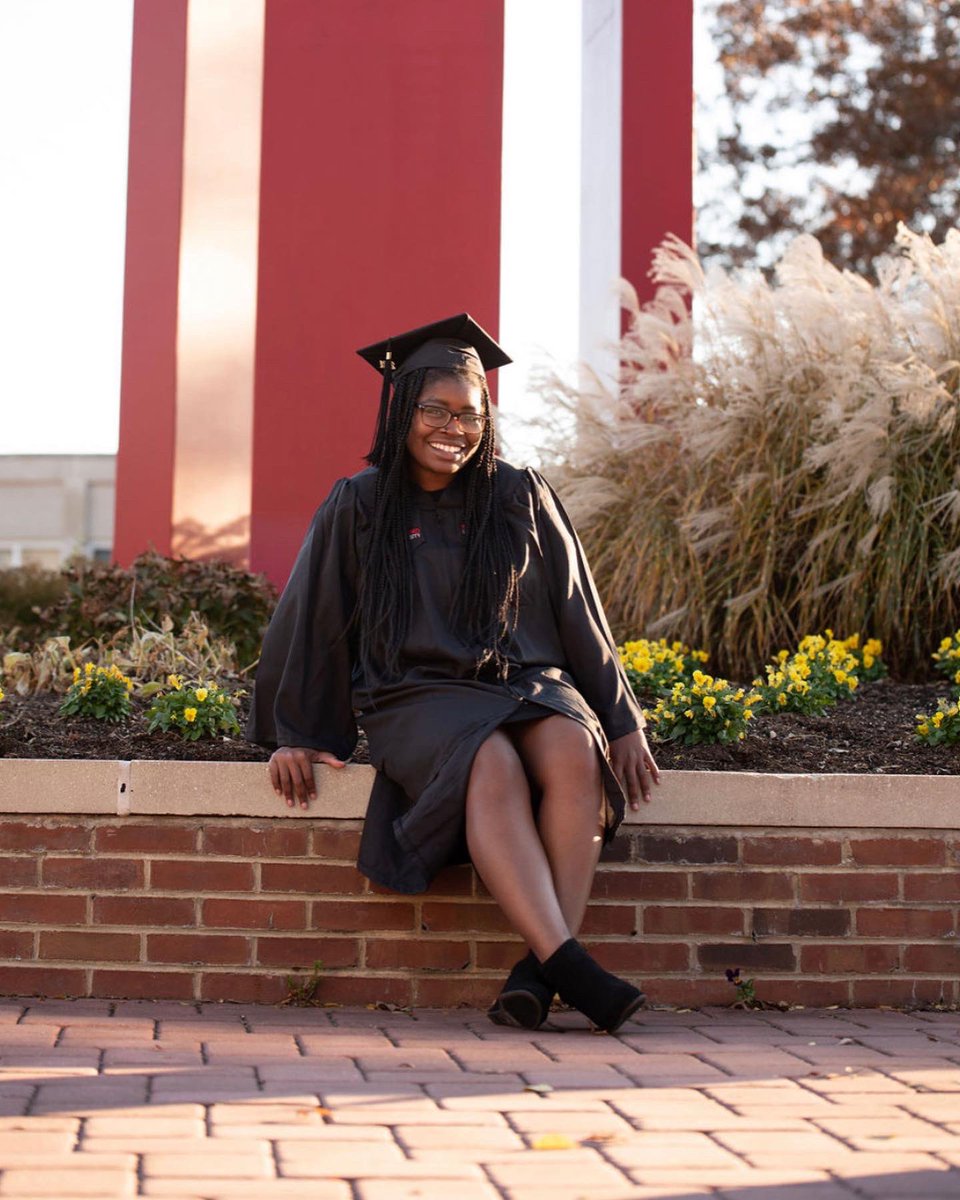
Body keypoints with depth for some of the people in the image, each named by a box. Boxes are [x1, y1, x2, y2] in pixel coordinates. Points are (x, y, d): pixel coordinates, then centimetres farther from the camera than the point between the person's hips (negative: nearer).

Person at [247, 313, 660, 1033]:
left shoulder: (521, 498, 9)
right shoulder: (359, 507, 5)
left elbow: (579, 616, 10)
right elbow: (310, 624, 8)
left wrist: (623, 722, 5)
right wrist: (294, 734, 4)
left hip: (526, 682, 2)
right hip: (417, 695, -2)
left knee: (572, 752, -33)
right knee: (493, 767, -36)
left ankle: (540, 967, -37)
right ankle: (572, 967, -44)